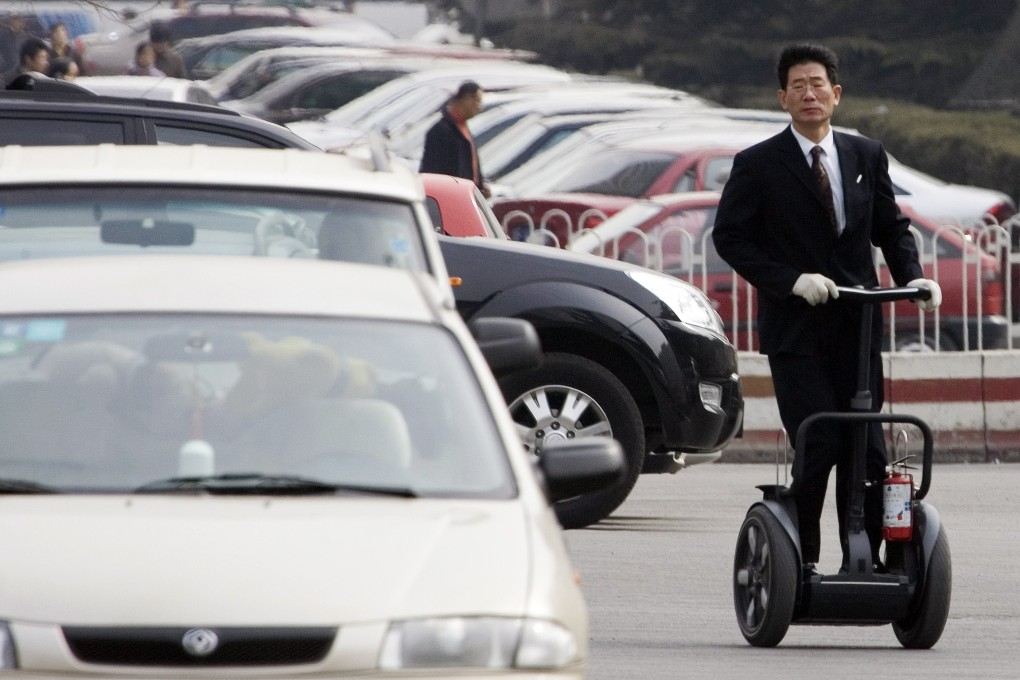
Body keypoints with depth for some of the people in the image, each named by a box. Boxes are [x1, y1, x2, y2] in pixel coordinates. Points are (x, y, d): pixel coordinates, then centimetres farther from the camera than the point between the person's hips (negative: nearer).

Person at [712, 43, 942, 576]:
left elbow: (891, 228, 18)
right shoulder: (757, 166, 0)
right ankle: (800, 562, 1)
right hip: (795, 328, -4)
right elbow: (729, 236, -3)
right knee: (818, 447, -11)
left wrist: (912, 276, -2)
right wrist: (792, 280, -14)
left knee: (867, 451, 1)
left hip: (857, 328, 4)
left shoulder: (867, 157, 11)